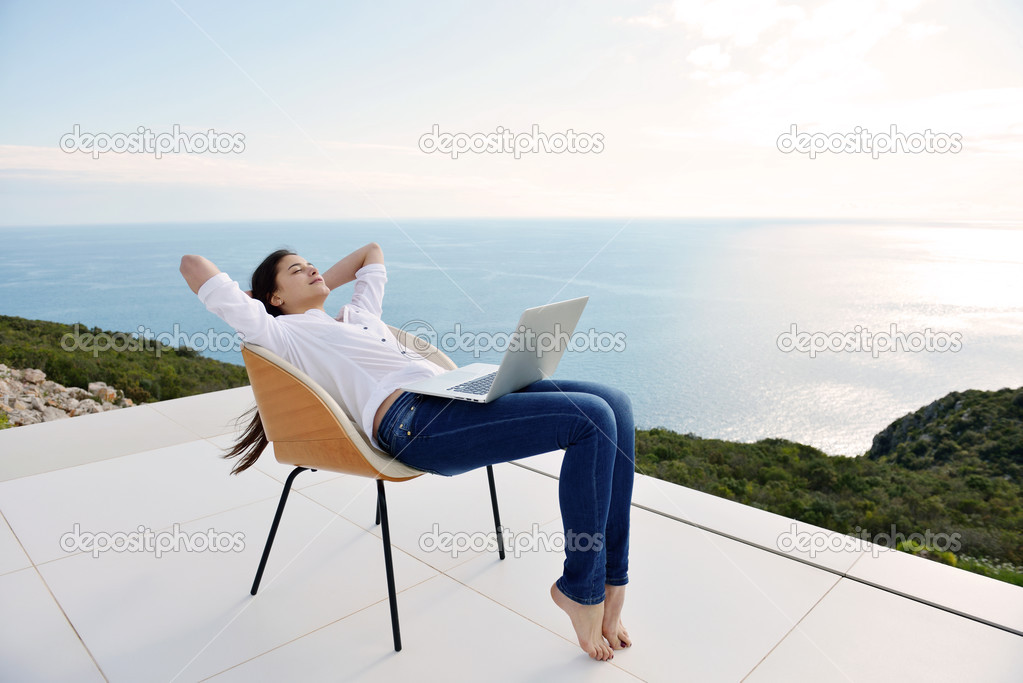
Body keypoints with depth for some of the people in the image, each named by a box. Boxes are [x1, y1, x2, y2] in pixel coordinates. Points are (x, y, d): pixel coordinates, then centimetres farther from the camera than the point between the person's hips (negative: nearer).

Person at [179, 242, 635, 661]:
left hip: (458, 392, 9)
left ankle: (611, 581, -2)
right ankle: (580, 588, -6)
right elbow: (193, 264, 12)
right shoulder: (281, 331, 12)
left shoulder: (357, 313, 34)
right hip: (414, 421, -9)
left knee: (614, 403, -8)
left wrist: (320, 287, 38)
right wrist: (243, 297, 28)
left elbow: (373, 251, 50)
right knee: (592, 419, -22)